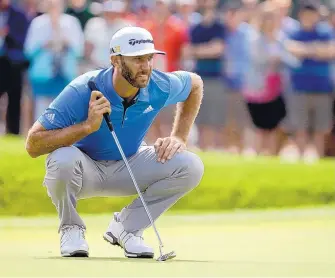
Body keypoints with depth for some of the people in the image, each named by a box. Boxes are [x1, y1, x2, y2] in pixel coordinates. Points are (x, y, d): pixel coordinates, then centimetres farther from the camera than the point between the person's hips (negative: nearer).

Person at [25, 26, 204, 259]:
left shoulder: (161, 87, -17)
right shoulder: (81, 92, -29)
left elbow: (195, 83, 9)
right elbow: (33, 145, -31)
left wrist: (180, 138, -2)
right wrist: (88, 126, -41)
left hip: (128, 167, 4)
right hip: (85, 170, -4)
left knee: (191, 166, -18)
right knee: (64, 159, -39)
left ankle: (127, 226, 1)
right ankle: (71, 228, -7)